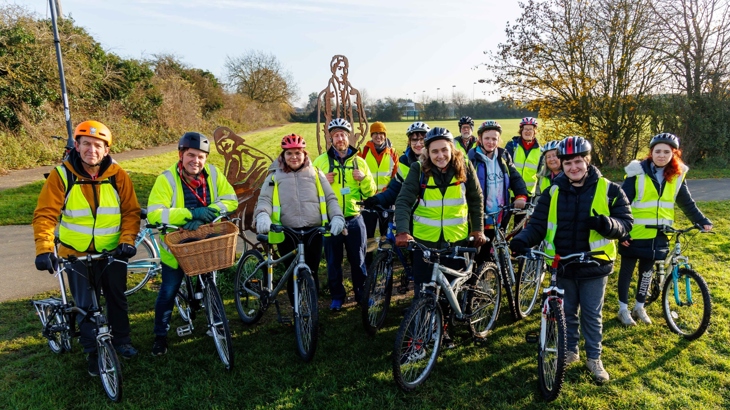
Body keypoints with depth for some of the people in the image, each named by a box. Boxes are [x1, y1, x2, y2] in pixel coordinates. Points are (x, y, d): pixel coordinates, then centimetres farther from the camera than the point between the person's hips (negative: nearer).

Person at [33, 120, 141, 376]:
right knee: (85, 306, 7)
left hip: (113, 251, 2)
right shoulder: (61, 175, -14)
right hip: (76, 253, -1)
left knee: (117, 299, 17)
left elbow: (131, 211, -7)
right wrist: (44, 249, -29)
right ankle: (93, 352, 26)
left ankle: (121, 340, 38)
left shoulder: (117, 175, -10)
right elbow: (45, 215, -17)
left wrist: (127, 240, -21)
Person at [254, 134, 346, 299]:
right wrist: (263, 216, -19)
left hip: (313, 232, 0)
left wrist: (337, 217, -9)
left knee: (312, 273, 1)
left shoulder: (315, 174, 13)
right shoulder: (275, 176, 12)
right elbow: (265, 199, 4)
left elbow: (330, 198, 10)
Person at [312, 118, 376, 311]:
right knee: (333, 262, 9)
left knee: (358, 260, 9)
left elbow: (370, 192, 5)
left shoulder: (359, 161, 5)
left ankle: (362, 293, 26)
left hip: (354, 219, 1)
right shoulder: (321, 160, 2)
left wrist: (365, 178, -14)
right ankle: (337, 296, 24)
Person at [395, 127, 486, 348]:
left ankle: (442, 326, 33)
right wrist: (402, 231, -32)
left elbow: (476, 199, 6)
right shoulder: (419, 170, -11)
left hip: (456, 239, 2)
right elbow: (404, 201, -18)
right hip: (424, 239, -2)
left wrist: (478, 229, 3)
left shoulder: (464, 167, -6)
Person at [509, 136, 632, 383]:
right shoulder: (553, 192, 1)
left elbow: (626, 222, -5)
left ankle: (594, 358, 29)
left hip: (594, 266, -2)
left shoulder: (608, 190, -5)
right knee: (567, 312, 16)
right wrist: (522, 240, -22)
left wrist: (607, 224, -28)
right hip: (563, 266, 2)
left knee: (592, 315, 10)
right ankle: (570, 351, 35)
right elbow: (538, 225, -1)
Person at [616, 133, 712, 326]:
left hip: (658, 235, 4)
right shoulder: (637, 173, -12)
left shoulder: (677, 176, 1)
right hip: (634, 233, -4)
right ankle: (623, 309, 21)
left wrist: (702, 221, -1)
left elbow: (687, 203, 10)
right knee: (627, 270, 8)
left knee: (646, 271, 15)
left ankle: (639, 307, 31)